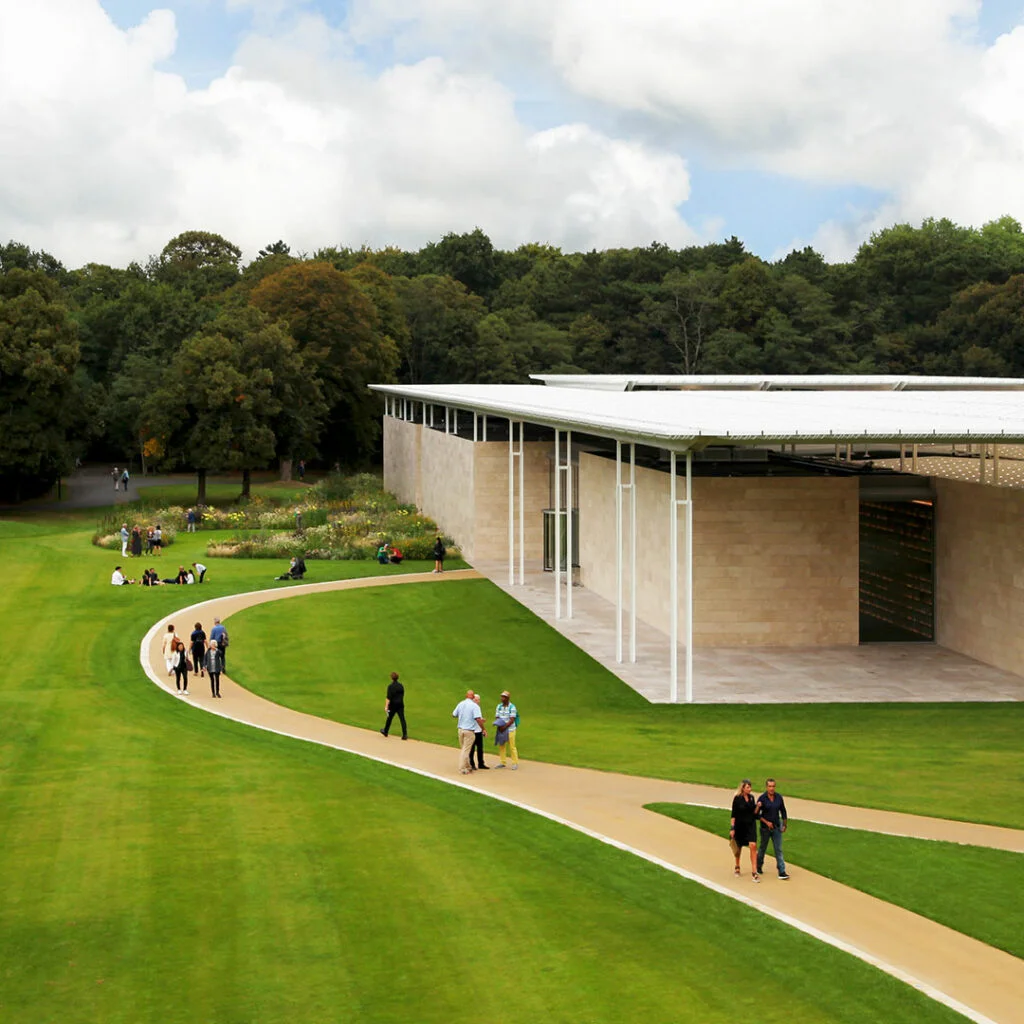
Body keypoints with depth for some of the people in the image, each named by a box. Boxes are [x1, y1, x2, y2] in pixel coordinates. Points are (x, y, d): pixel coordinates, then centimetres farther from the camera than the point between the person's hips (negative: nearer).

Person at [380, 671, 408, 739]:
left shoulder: (390, 686, -14)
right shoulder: (401, 685, 4)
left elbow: (388, 697, -19)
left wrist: (386, 706, -19)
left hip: (393, 705, -4)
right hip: (400, 705, 4)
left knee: (389, 718, 15)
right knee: (402, 719, -1)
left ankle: (385, 732, 33)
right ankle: (405, 735, -9)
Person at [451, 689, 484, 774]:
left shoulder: (460, 704, 4)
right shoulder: (475, 706, -13)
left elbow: (453, 715, 13)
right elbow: (478, 719, -20)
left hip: (460, 729, 5)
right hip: (469, 731, -5)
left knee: (463, 749, 16)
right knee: (466, 750, 0)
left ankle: (467, 767, 23)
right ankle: (462, 768, 1)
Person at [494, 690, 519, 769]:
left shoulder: (512, 707, -8)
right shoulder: (499, 707, 9)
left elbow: (512, 720, -13)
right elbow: (496, 718, 7)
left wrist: (504, 727, -20)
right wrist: (499, 726, -11)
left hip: (510, 729, -5)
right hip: (501, 729, 5)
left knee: (512, 747, -4)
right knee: (501, 746, 6)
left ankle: (515, 763, 2)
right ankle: (502, 763, 13)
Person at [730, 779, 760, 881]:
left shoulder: (751, 798, 3)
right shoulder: (737, 798, -9)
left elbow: (754, 812, 9)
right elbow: (733, 814, -8)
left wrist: (757, 806, -10)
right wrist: (732, 828, -12)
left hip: (751, 825, 2)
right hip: (740, 826, -2)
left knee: (753, 846, -11)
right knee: (738, 848, 13)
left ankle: (754, 872, -11)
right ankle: (737, 867, 37)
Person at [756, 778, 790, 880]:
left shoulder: (779, 797, -2)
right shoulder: (762, 798, -11)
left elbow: (783, 811, 9)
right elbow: (757, 814, -9)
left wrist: (784, 825, 8)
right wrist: (767, 822, -17)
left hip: (776, 826, 2)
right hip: (765, 828, -2)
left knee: (778, 849, -1)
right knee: (762, 847, 14)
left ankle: (782, 872, -2)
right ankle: (759, 867, 34)